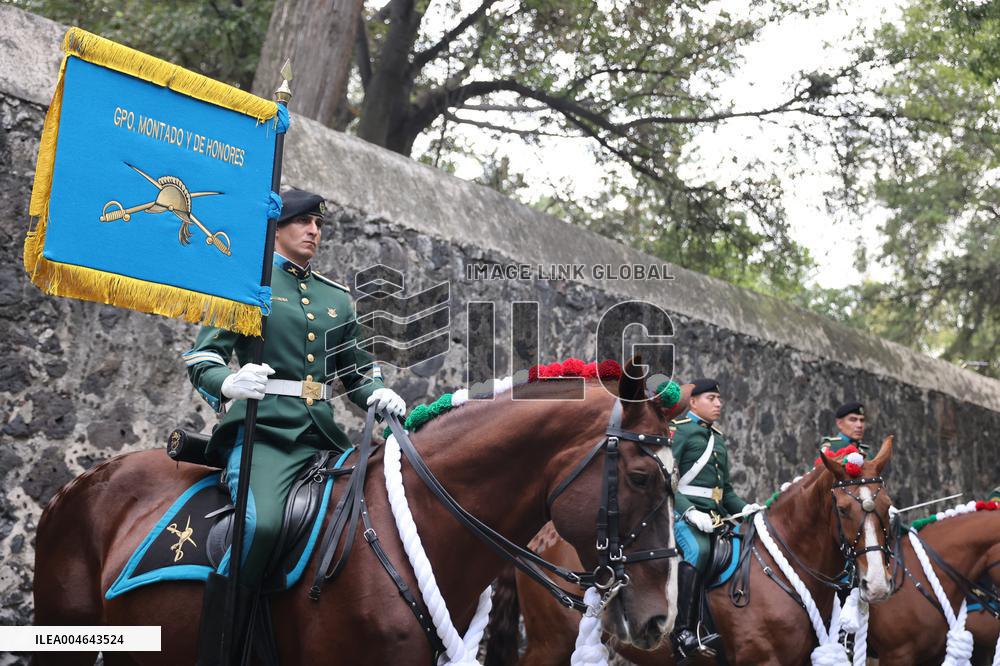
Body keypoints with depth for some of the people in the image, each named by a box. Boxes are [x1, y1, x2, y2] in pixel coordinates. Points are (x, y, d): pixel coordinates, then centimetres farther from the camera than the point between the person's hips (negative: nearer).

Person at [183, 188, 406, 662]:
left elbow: (355, 372, 24)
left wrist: (379, 396, 1)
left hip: (321, 436, 6)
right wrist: (229, 383, -21)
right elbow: (202, 358, 2)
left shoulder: (337, 298, 23)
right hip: (261, 431, -5)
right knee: (260, 524, -32)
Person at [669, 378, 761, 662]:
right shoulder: (678, 430, 0)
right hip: (682, 510, -9)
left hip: (714, 513, 9)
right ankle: (684, 632, -32)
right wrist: (690, 512, -21)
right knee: (698, 549, -33)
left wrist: (744, 508, 10)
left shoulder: (718, 438, 24)